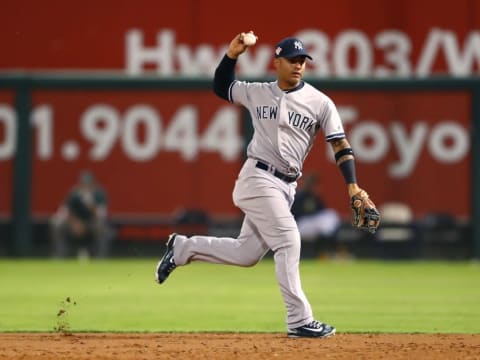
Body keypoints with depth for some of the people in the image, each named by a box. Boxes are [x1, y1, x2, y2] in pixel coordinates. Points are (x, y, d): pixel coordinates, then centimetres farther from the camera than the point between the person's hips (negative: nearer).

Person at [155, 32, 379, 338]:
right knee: (288, 242, -14)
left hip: (286, 187, 4)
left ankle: (183, 248, 27)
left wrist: (353, 186, -14)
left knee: (246, 254, 6)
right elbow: (221, 87, 20)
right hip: (258, 178, -4)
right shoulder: (258, 93, 4)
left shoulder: (320, 103, 2)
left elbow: (340, 144, -3)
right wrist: (231, 55, 2)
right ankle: (300, 321, -12)